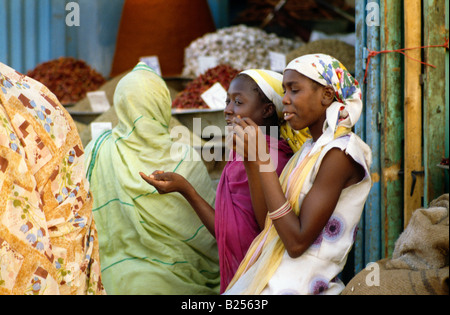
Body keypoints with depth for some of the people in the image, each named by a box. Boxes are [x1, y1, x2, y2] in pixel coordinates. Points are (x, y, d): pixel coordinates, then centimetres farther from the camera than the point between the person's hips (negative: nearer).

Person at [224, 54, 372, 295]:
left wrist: (262, 161, -18)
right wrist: (251, 162, 3)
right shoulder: (312, 148, 13)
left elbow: (297, 242, -20)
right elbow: (267, 223, 10)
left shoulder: (340, 153, -14)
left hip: (297, 284, -8)